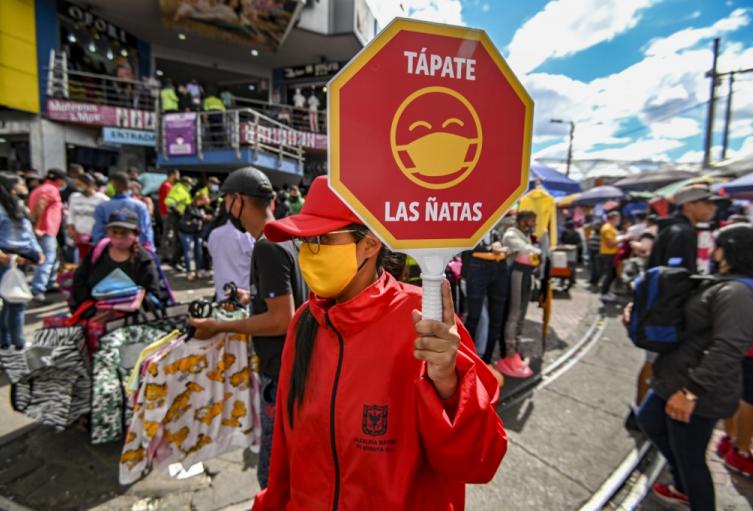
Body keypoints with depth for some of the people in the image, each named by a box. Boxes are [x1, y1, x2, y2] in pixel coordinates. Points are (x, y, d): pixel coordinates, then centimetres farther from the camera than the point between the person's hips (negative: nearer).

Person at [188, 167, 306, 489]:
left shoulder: (267, 247, -21)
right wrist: (251, 298, 17)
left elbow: (282, 319, -24)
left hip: (281, 373, -10)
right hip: (286, 366, 10)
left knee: (274, 472, 8)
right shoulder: (283, 238, 7)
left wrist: (219, 327, -16)